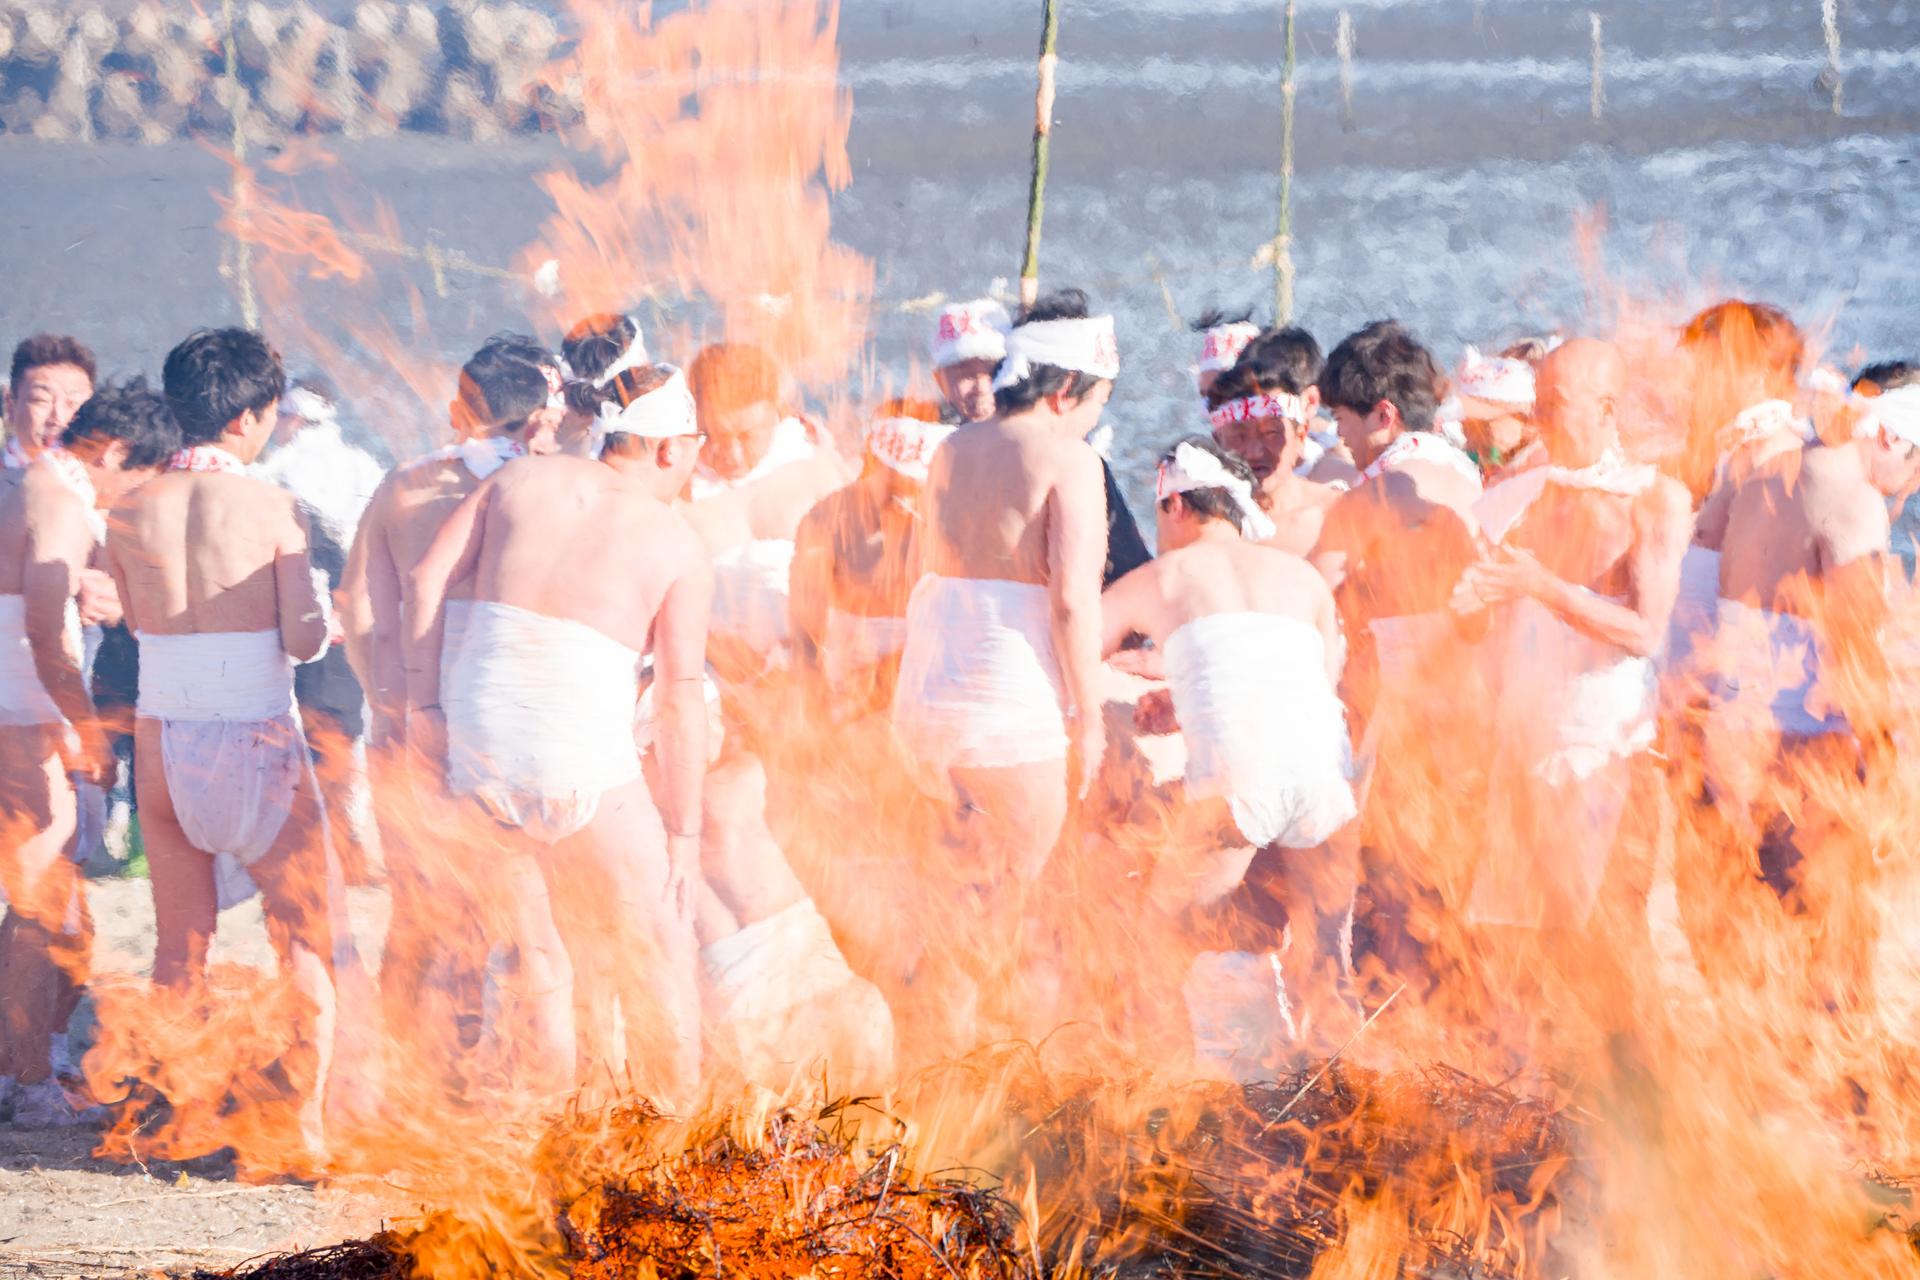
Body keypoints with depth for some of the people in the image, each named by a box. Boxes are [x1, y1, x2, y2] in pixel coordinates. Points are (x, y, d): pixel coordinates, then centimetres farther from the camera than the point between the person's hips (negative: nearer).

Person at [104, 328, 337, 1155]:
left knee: (180, 938, 14)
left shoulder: (133, 512, 1)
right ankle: (305, 1114, -2)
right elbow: (303, 640, -11)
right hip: (256, 738, -4)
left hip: (162, 737, 4)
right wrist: (318, 614, 10)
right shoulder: (271, 508, -10)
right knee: (304, 931, 6)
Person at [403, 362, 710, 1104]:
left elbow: (427, 578, 5)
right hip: (582, 765, -4)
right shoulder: (678, 545, 3)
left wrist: (422, 700, 5)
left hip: (477, 745, 4)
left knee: (537, 960, 17)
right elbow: (680, 696, -2)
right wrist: (684, 834, 1)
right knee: (658, 953, 12)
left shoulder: (521, 481, 14)